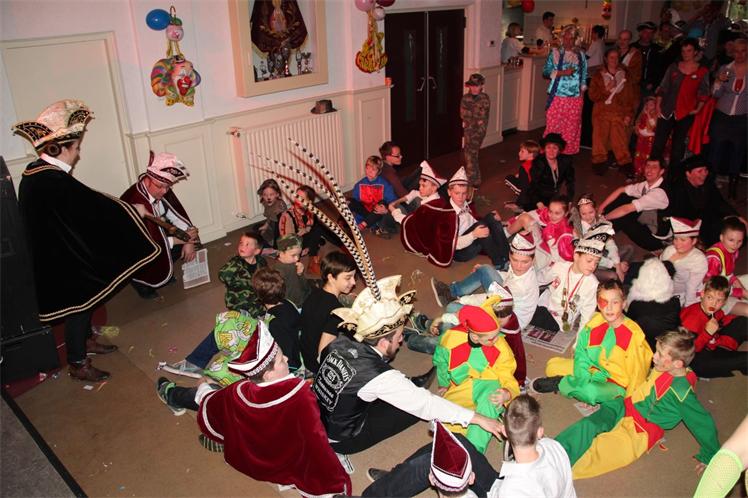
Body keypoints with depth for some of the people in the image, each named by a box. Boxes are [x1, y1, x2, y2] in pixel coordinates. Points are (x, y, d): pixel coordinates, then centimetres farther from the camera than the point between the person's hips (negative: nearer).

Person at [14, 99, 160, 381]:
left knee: (84, 300, 25)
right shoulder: (54, 182, -29)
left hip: (56, 256, 10)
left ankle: (86, 341, 45)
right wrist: (132, 211, -10)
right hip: (63, 263, -10)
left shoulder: (35, 173, 3)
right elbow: (95, 204, -23)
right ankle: (77, 364, 22)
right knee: (78, 307, 6)